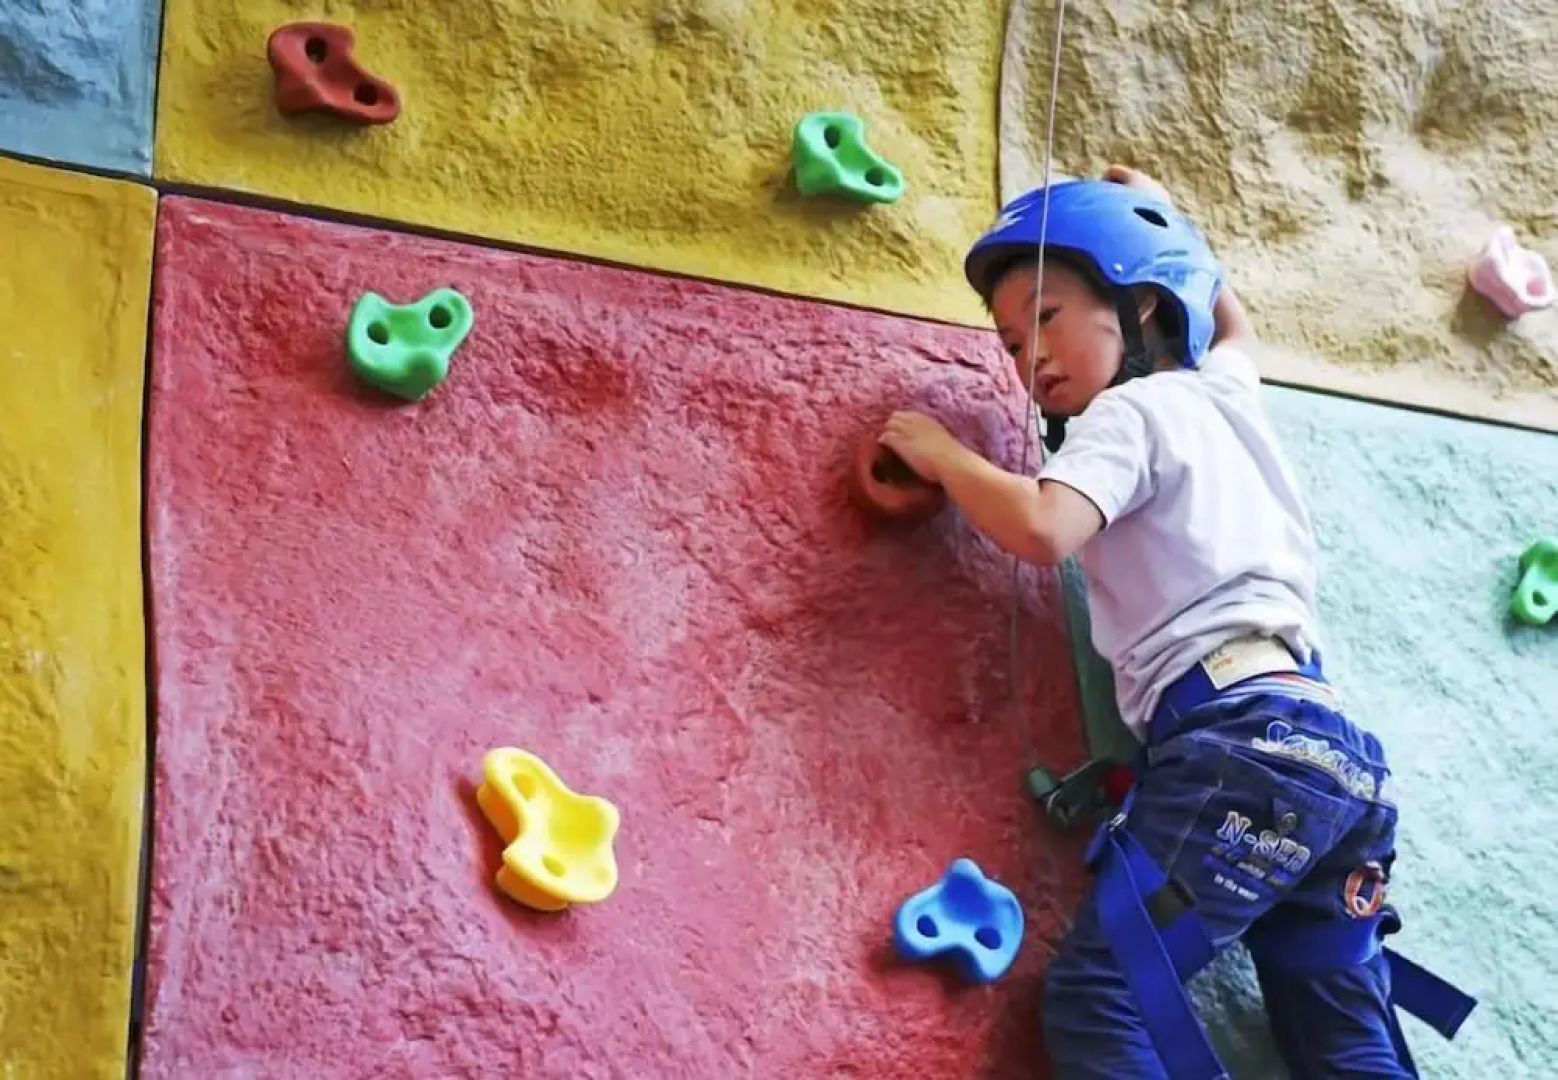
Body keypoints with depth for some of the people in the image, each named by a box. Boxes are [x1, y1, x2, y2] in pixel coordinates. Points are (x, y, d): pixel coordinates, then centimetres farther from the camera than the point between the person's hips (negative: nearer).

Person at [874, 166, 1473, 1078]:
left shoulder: (1128, 411, 3)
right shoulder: (1222, 388, 25)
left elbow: (1042, 529, -16)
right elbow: (1233, 325, 51)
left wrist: (942, 453, 1)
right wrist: (1162, 220, 57)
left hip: (1242, 742, -9)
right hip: (1338, 750, 9)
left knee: (1097, 996, -15)